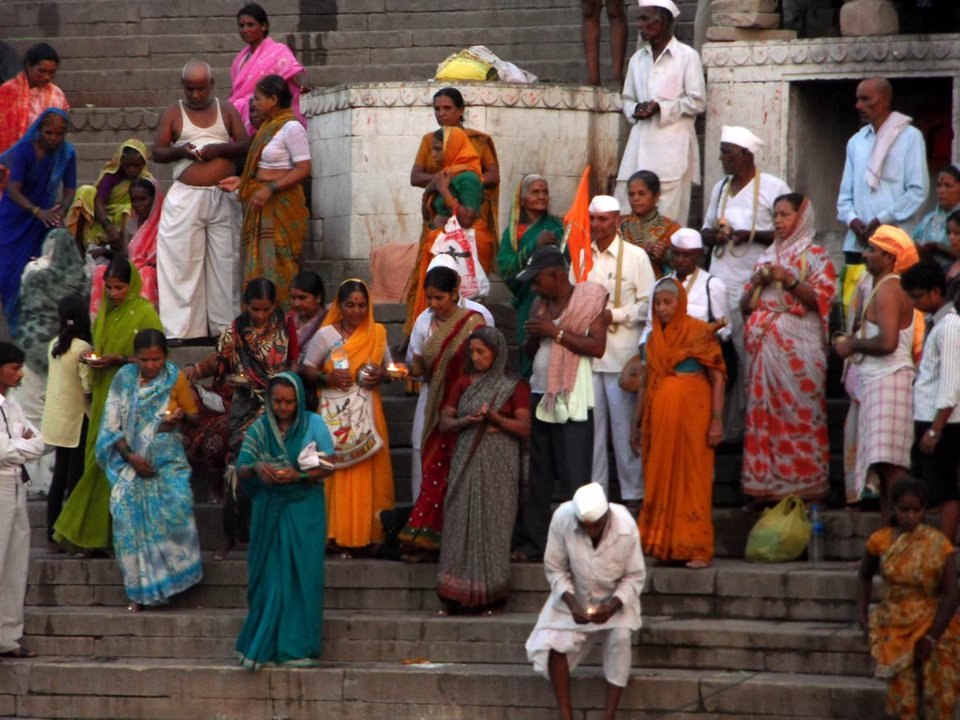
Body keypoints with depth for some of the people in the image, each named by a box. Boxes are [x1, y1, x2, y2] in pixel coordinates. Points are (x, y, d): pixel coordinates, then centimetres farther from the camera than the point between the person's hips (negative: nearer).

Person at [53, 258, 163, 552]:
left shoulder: (144, 313, -7)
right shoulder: (104, 312, 14)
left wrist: (120, 359, -19)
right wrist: (91, 358, 2)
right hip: (104, 395, 7)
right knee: (98, 460, 3)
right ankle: (97, 535, 6)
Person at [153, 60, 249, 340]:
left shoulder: (227, 110, 11)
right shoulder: (173, 114, 9)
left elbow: (245, 145, 5)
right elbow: (157, 152, 6)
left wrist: (219, 149, -13)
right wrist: (180, 151, -14)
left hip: (223, 198, 1)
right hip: (186, 198, -1)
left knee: (225, 262, 1)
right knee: (182, 263, -5)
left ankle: (225, 325, 6)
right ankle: (181, 330, -5)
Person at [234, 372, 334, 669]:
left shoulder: (314, 425, 2)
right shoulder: (260, 429, 6)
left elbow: (327, 467, -5)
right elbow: (241, 470, 2)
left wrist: (299, 476, -22)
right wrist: (256, 469, -20)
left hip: (304, 510, -1)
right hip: (269, 509, 1)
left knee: (302, 575, -4)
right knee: (269, 575, -1)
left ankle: (298, 648, 0)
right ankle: (263, 647, 4)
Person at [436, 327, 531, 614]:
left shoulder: (514, 387, 3)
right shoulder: (464, 384, 15)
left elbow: (525, 428, -5)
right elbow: (444, 422, 10)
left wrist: (494, 417, -18)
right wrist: (466, 421, -9)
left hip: (498, 464, -3)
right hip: (466, 461, 3)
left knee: (492, 525, -7)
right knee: (461, 523, -4)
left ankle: (490, 596, -5)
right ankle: (454, 596, -5)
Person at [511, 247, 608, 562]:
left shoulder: (590, 299, -5)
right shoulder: (541, 303, 15)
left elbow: (597, 346, -15)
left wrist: (556, 332, -17)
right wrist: (534, 333, -3)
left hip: (572, 400, -7)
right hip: (540, 395, 7)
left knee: (573, 477, -8)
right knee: (537, 477, 7)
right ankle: (532, 541, 10)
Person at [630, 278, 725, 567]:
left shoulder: (700, 332, -2)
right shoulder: (654, 338, 15)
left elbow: (717, 378, -5)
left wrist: (717, 420, -12)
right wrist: (636, 424, 17)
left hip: (692, 414, -5)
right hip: (659, 418, 5)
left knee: (692, 479, -6)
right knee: (661, 482, 3)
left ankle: (696, 549, -6)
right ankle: (665, 546, 8)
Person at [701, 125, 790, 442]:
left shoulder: (773, 188, -2)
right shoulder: (720, 188, 20)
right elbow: (706, 229, 27)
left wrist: (751, 235, -15)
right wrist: (712, 235, 4)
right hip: (720, 282, 6)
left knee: (750, 356, -9)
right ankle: (717, 425, -1)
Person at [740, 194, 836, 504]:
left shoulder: (814, 255, 3)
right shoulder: (767, 256, 21)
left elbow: (822, 298, -7)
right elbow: (746, 305, 20)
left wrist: (789, 280, -15)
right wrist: (757, 282, 1)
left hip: (797, 347, -6)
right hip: (764, 346, 6)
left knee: (798, 411, -10)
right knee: (763, 412, 1)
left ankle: (803, 482, -10)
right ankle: (766, 481, 3)